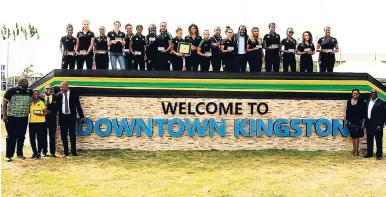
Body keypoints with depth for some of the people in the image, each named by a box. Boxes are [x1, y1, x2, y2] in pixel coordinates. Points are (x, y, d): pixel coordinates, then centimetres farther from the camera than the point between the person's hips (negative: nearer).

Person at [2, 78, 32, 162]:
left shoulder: (29, 92, 5)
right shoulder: (11, 91, -7)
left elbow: (31, 103, 19)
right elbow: (4, 103, -5)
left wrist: (29, 112, 7)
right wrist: (4, 115, -10)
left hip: (24, 118, 4)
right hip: (12, 118, -4)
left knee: (21, 136, 11)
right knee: (11, 137, -1)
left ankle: (19, 153, 24)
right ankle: (8, 155, 5)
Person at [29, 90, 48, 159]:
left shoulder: (41, 102, 2)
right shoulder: (30, 103, 7)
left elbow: (45, 112, 1)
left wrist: (41, 114, -15)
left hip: (41, 123, -2)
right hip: (32, 122, 2)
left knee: (40, 139, -2)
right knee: (32, 138, 3)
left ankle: (39, 153, 10)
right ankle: (34, 152, 17)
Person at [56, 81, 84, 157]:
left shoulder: (74, 95, -1)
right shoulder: (58, 95, 2)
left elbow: (78, 106, 3)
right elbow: (56, 106, 5)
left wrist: (81, 116, 2)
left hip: (71, 117, -2)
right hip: (62, 117, 2)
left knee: (72, 135, 3)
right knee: (63, 135, 5)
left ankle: (74, 151, 10)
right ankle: (65, 152, 13)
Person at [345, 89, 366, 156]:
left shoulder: (361, 102, -5)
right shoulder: (349, 101, 6)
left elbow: (364, 113, -5)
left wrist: (363, 122, -9)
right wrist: (347, 121, 10)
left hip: (358, 121, -4)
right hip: (351, 121, 4)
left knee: (356, 136, -5)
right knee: (353, 136, 9)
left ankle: (356, 151, -2)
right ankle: (354, 149, 19)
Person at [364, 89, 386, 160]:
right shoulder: (367, 101, 11)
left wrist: (380, 125, -16)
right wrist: (365, 122, 8)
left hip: (377, 125, -6)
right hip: (369, 124, 6)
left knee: (378, 140, 3)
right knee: (369, 140, 13)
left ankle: (379, 155, 10)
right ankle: (369, 153, 24)